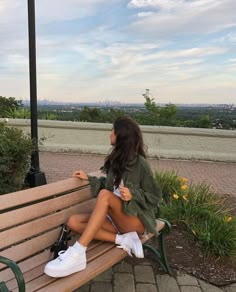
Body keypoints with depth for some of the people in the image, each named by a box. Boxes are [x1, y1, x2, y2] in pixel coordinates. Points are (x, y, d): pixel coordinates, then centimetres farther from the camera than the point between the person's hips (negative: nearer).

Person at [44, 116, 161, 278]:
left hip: (137, 219, -7)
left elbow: (154, 197, -7)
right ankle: (123, 240, -21)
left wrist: (133, 194, -23)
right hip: (117, 219, 7)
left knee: (105, 195, -34)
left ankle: (78, 253, -39)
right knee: (73, 221, -13)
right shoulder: (116, 159, 8)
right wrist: (89, 178, 12)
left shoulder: (140, 163, -12)